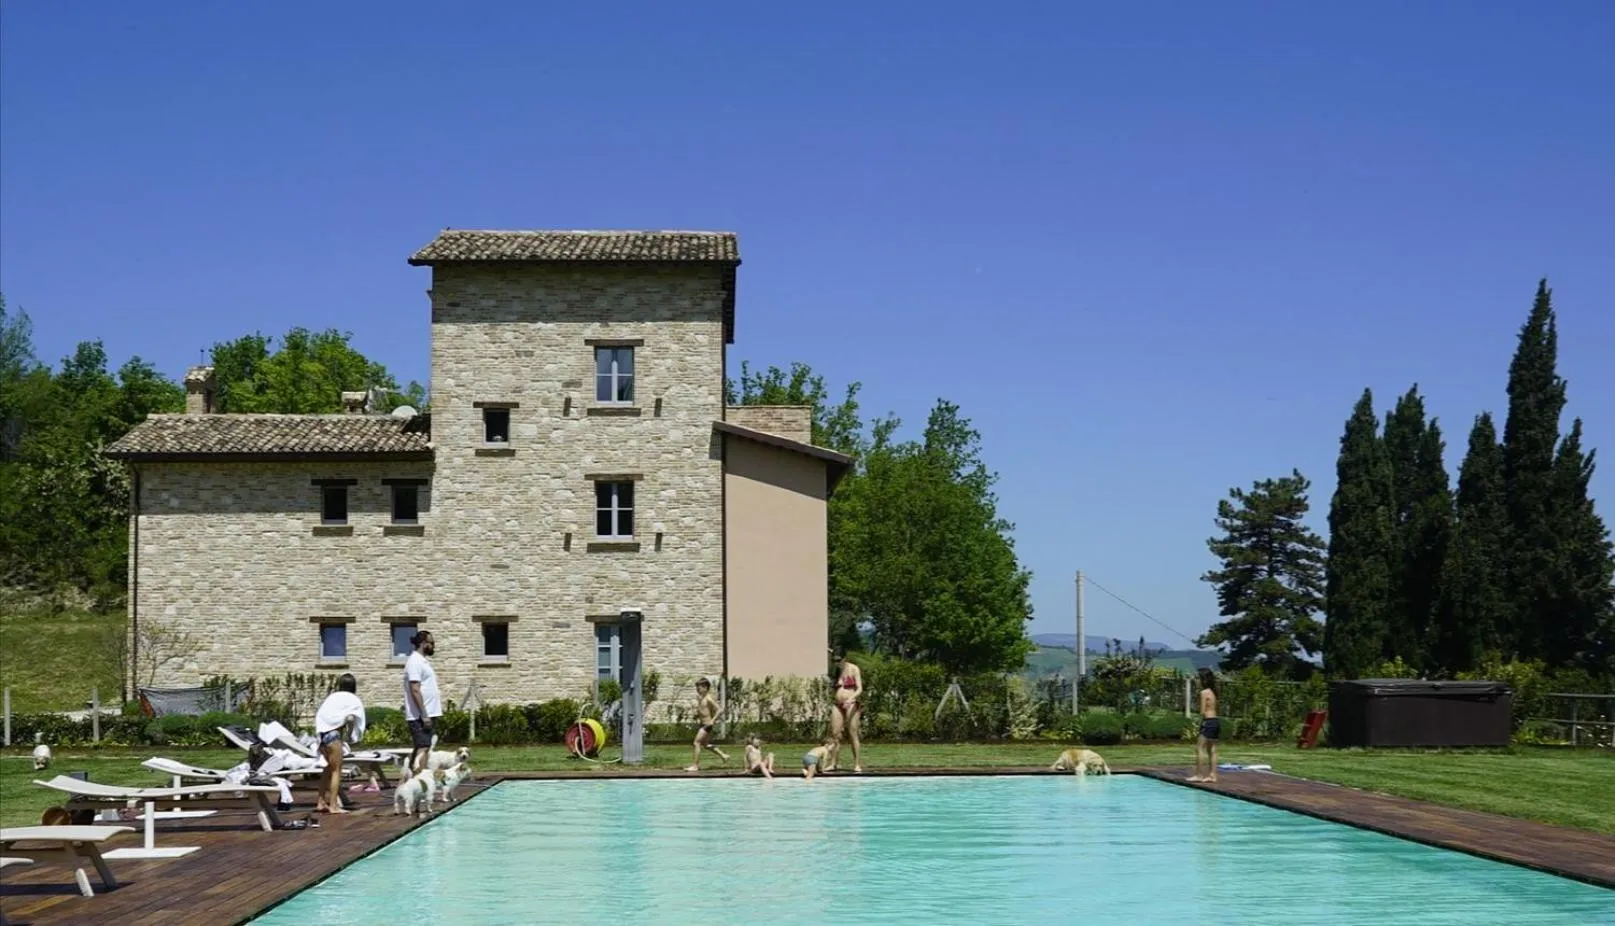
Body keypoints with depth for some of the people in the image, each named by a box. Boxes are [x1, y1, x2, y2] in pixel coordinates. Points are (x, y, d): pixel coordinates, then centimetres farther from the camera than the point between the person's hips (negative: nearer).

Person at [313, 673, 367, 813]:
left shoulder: (332, 696, 22)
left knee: (329, 768, 21)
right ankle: (333, 805, -6)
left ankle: (321, 802, 24)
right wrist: (350, 733, 9)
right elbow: (351, 718, -6)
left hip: (321, 731, 6)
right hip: (333, 732, -6)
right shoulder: (354, 700, 6)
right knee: (336, 770, 0)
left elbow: (318, 714, 13)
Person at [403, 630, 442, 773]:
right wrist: (424, 715, -22)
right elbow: (415, 690, -20)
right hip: (420, 715, -10)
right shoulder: (415, 662, -13)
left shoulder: (423, 661, 17)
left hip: (428, 714, 10)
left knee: (419, 748, 13)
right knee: (423, 748, -12)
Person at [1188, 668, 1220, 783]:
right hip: (1216, 721, 8)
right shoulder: (1212, 692, 13)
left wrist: (1201, 722, -5)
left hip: (1209, 721, -8)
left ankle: (1198, 775, -7)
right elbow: (1213, 708, 10)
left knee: (1199, 748, -5)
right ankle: (1212, 775, 11)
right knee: (1212, 749, 10)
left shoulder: (1204, 692, -10)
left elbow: (1203, 711, -13)